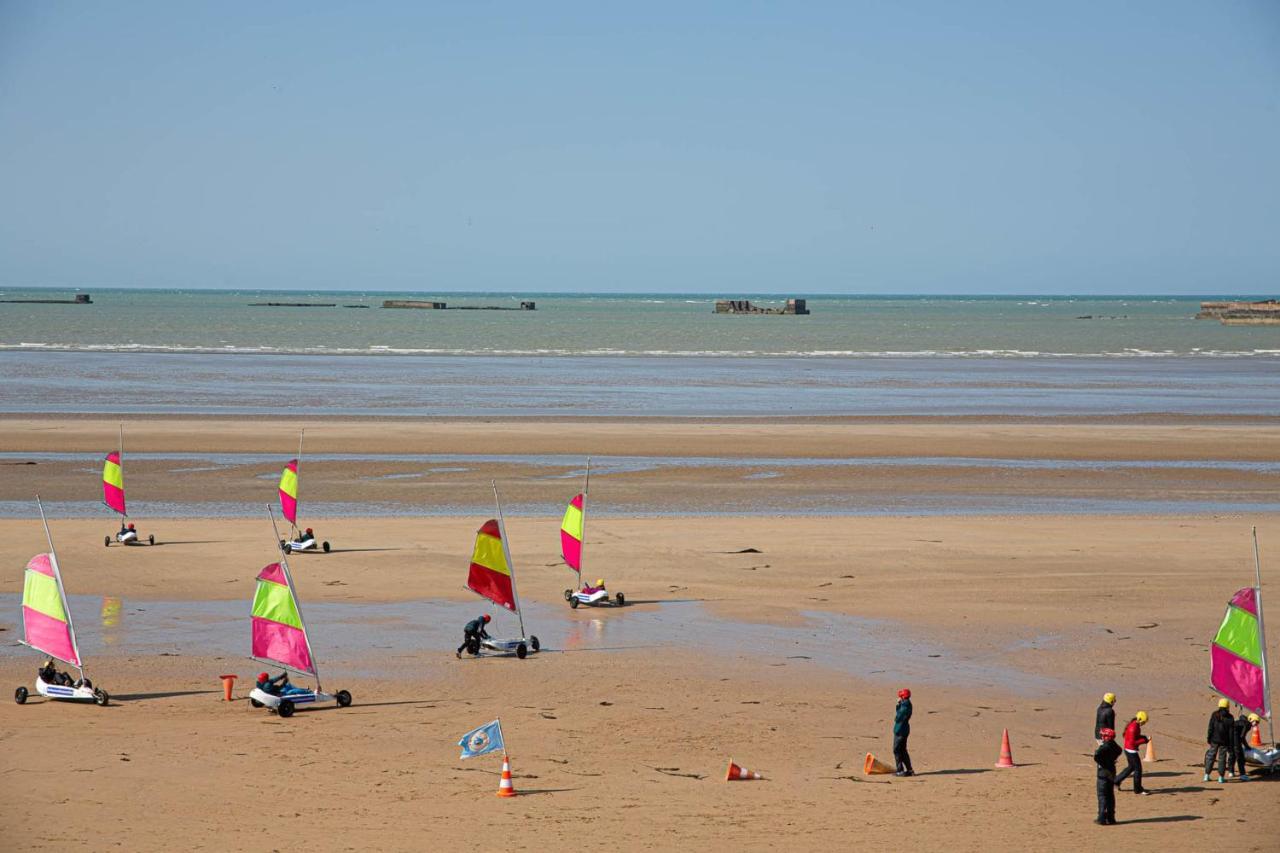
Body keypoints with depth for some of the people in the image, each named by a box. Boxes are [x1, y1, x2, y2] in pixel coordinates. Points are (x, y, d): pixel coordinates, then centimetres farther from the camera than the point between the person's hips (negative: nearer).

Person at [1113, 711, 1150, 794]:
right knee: (1138, 769, 0)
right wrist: (1144, 740, -23)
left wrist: (1144, 737, 3)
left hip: (1129, 750, 10)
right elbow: (1132, 742, -26)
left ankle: (1116, 781, 33)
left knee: (1131, 767, 24)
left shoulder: (1135, 725, 6)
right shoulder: (1133, 728, -25)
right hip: (1131, 751, -10)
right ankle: (1138, 790, 10)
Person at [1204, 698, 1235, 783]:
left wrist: (1208, 738, 3)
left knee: (1210, 756, 10)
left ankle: (1206, 775, 11)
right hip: (1224, 741, -1)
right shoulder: (1230, 718, -4)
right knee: (1222, 758, 4)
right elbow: (1231, 732, -2)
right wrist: (1230, 744, 3)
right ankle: (1221, 777, 4)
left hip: (1214, 740, 1)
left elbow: (1210, 728, -4)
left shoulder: (1215, 715, -4)